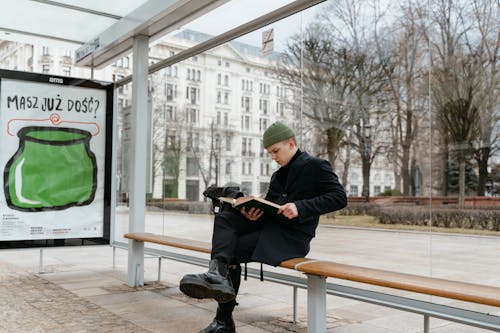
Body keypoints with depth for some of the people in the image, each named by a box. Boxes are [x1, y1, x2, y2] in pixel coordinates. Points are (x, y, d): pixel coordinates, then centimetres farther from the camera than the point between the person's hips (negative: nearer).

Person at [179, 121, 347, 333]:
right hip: (271, 226, 8)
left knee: (233, 250, -21)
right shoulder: (278, 175, 24)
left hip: (294, 236, -8)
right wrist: (253, 213, -7)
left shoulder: (316, 166, -1)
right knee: (223, 218, -14)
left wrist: (301, 207, -23)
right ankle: (218, 273, -30)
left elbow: (339, 197, -11)